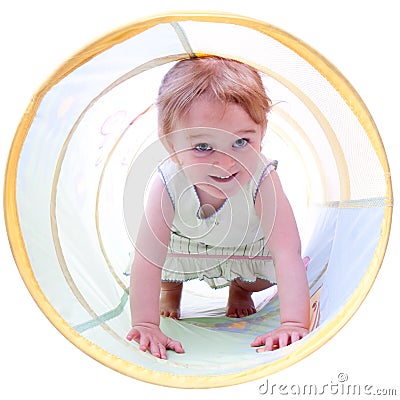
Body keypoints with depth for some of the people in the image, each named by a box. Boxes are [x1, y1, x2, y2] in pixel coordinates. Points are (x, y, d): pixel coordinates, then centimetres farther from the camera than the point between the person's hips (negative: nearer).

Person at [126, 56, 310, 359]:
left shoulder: (262, 181, -41)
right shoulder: (168, 184, -39)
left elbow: (287, 255, -46)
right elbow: (147, 258, -38)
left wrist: (294, 325, -55)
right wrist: (145, 325, -43)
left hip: (247, 246, 0)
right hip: (186, 242, 1)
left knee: (268, 272, -15)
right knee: (167, 260, -15)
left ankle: (240, 289, 20)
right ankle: (170, 289, 21)